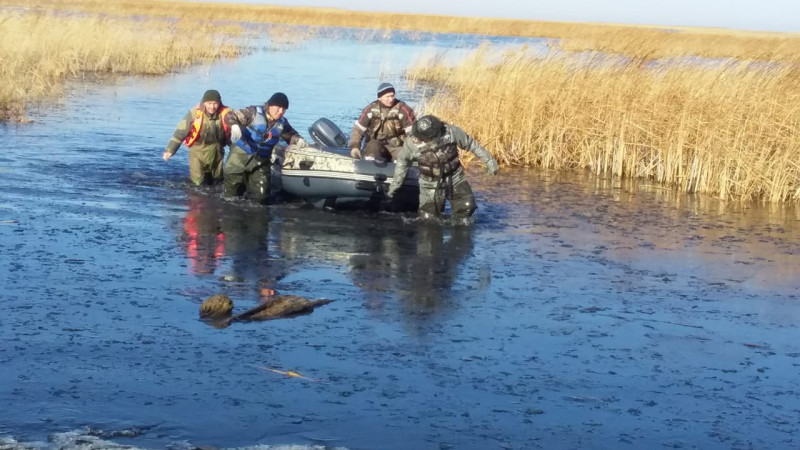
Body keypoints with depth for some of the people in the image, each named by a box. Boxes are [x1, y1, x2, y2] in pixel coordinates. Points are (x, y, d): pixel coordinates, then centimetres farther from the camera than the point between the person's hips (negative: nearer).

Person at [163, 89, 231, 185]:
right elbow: (181, 131, -9)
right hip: (198, 151, -3)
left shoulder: (226, 113, -13)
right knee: (199, 183, -8)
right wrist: (170, 150, -8)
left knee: (217, 181, 18)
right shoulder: (195, 114, -15)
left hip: (217, 152, 3)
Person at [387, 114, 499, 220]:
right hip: (431, 183, -1)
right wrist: (396, 182, 7)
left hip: (455, 177, 1)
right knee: (428, 218, -2)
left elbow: (471, 144, -5)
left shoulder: (451, 132, -19)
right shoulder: (412, 143, -19)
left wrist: (489, 160, 1)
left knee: (467, 206, -13)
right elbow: (402, 161, 2)